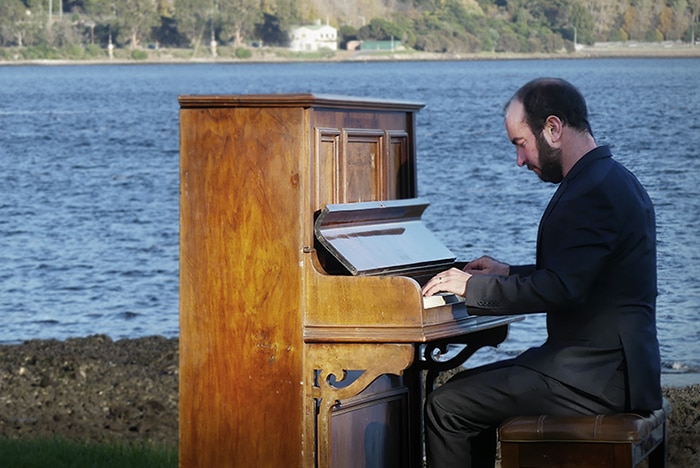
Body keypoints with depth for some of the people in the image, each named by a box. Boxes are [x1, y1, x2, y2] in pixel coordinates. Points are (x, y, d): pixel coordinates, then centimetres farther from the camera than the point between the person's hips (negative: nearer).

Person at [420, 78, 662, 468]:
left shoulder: (593, 192, -19)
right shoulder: (610, 179, 14)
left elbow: (558, 289, -27)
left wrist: (472, 286, -16)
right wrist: (509, 273, 16)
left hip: (595, 378, -11)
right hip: (610, 364, 11)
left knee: (445, 407, -10)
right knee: (468, 389, 22)